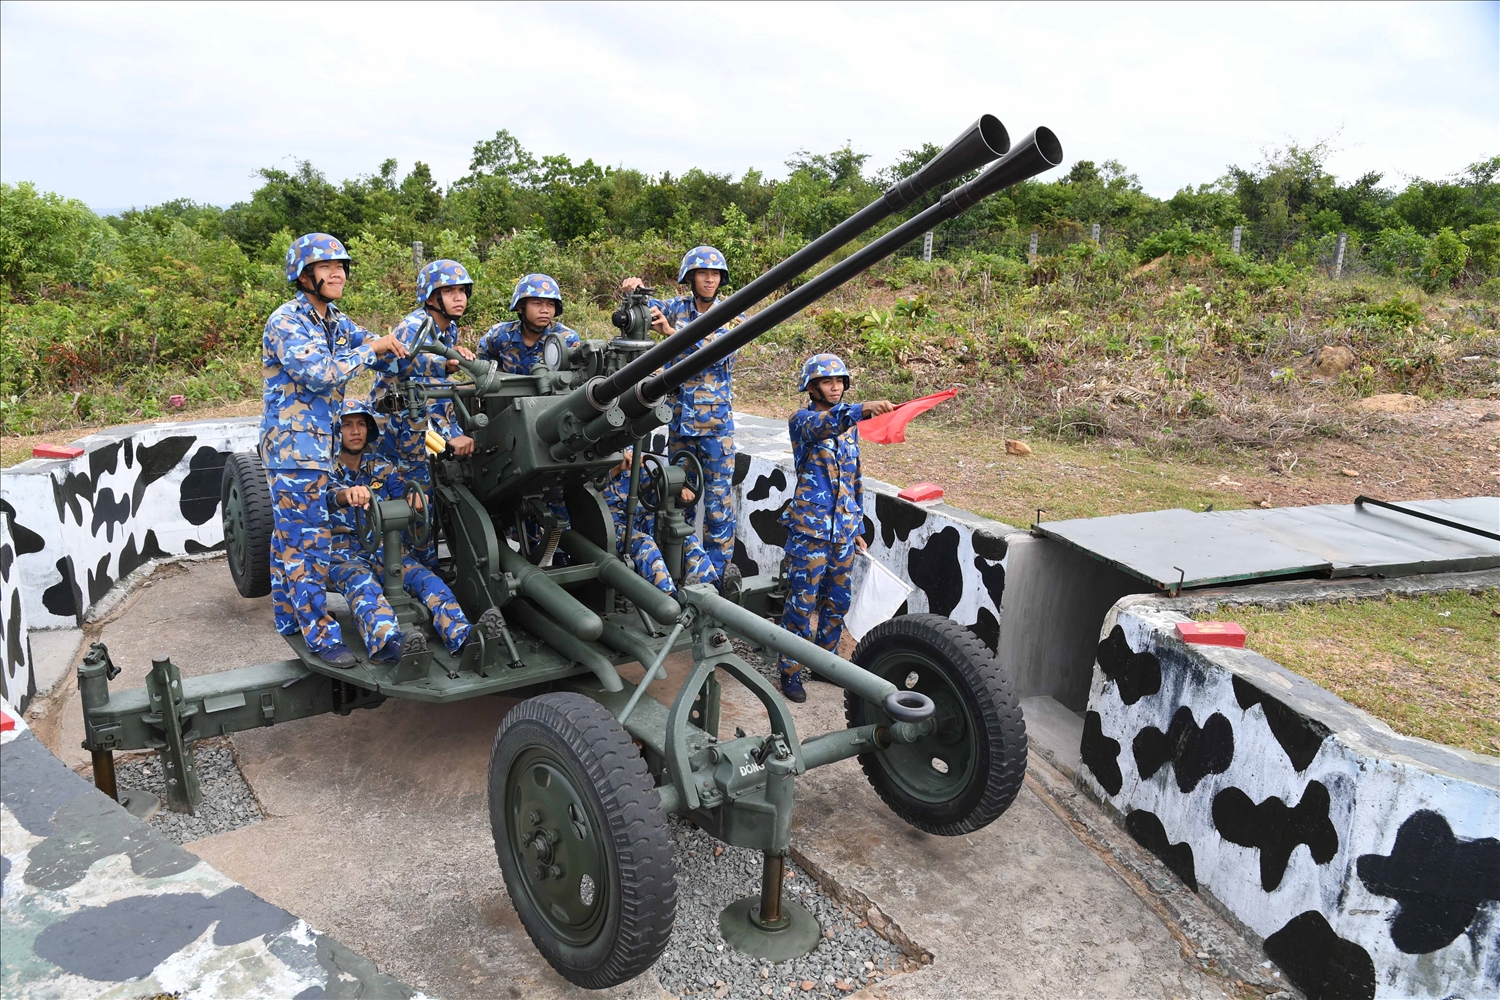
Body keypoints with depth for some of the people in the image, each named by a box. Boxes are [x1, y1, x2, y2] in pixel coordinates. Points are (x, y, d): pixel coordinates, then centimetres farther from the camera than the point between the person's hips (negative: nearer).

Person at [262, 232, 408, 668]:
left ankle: (289, 617, 28)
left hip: (317, 444, 9)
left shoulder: (335, 321, 12)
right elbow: (320, 373, -26)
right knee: (307, 541, -6)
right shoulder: (287, 321, -13)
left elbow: (386, 352, 12)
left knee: (288, 536, 18)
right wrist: (370, 348, -17)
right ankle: (320, 634, -2)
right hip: (293, 447, -9)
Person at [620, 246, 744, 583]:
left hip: (716, 421, -3)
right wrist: (631, 288, -16)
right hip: (679, 416, 3)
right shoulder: (677, 307, 7)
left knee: (719, 498, -1)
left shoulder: (732, 315, -2)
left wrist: (671, 331, -28)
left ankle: (716, 573, 8)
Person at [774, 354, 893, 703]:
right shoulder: (802, 420, -7)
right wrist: (860, 410, -51)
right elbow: (822, 425, -32)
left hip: (844, 529, 6)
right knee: (802, 602, -2)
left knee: (837, 601, 14)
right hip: (810, 527, -6)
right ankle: (790, 670, 10)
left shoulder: (849, 424, 14)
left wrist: (858, 527, 17)